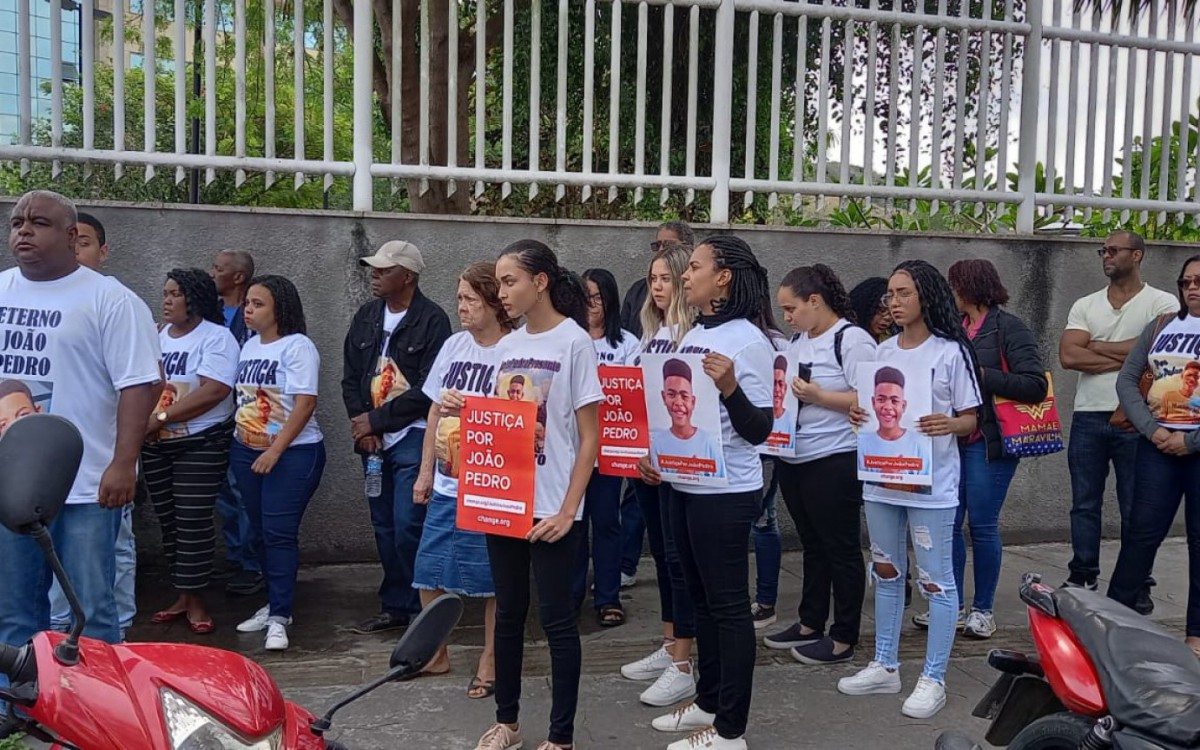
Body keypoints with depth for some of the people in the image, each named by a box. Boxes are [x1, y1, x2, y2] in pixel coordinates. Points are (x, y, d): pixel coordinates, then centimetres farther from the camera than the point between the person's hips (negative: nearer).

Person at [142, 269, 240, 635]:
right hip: (156, 446, 6)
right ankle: (182, 596, 20)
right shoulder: (155, 337, 11)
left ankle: (196, 600, 4)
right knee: (169, 521, 10)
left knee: (193, 522, -6)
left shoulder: (216, 337, -10)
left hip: (201, 444, -6)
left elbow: (213, 392, -20)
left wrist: (160, 417, -20)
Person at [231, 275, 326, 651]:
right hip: (247, 451, 8)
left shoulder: (297, 346, -11)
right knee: (261, 531, 12)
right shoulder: (249, 346, 12)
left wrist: (275, 451, -21)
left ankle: (279, 617, -6)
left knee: (279, 533, -10)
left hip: (292, 453, -8)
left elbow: (304, 404, -17)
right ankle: (274, 603, 23)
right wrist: (239, 446, 11)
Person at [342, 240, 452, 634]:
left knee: (408, 526, -10)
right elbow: (350, 376, 12)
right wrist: (360, 425, -3)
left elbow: (428, 390, -15)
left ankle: (421, 610, 4)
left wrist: (375, 420, -10)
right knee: (384, 527, 11)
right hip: (373, 439, 7)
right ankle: (394, 608, 23)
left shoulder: (432, 320, -10)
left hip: (413, 438, -6)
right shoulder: (366, 316, 11)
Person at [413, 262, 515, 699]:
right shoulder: (455, 345, 8)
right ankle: (434, 653, 30)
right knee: (428, 572, 12)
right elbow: (436, 410, 13)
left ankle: (491, 659, 23)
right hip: (446, 483, 7)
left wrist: (469, 408, -22)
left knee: (493, 578, 6)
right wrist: (425, 471, 14)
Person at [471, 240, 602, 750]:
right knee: (508, 612, 14)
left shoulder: (575, 342, -9)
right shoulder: (508, 346, 9)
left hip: (550, 508, -6)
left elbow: (589, 439, -9)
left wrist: (567, 511, -14)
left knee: (556, 618, 1)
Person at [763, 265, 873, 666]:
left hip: (834, 463, -8)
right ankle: (810, 624, 29)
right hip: (793, 461, 8)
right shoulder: (797, 341, 13)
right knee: (813, 546, 18)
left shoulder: (852, 339, -12)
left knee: (841, 549, 3)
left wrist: (818, 397, -21)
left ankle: (843, 639, 13)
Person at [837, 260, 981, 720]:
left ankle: (933, 680, 12)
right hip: (882, 479, 6)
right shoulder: (882, 352, 8)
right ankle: (885, 667, 28)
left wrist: (948, 424, -26)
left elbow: (971, 420, -5)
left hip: (931, 484, -6)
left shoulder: (951, 352, -8)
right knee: (886, 573, 15)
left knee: (935, 580, 2)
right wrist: (859, 416, -7)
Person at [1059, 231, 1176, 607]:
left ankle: (1138, 587, 12)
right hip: (1088, 417, 4)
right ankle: (1082, 579, 21)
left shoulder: (1162, 304, 0)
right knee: (1084, 506, 10)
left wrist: (1096, 347, -8)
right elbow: (1068, 356, -4)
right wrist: (1126, 358, -11)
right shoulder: (1085, 305, 10)